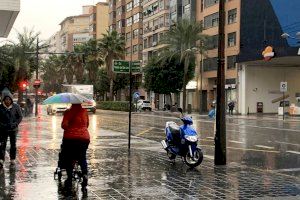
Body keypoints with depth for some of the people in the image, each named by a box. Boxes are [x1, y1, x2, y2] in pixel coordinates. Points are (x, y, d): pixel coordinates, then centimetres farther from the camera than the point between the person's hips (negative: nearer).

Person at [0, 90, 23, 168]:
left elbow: (20, 117, 3)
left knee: (13, 145, 9)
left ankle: (12, 159, 23)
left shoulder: (16, 107, -2)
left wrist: (15, 124, -11)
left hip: (13, 129, 1)